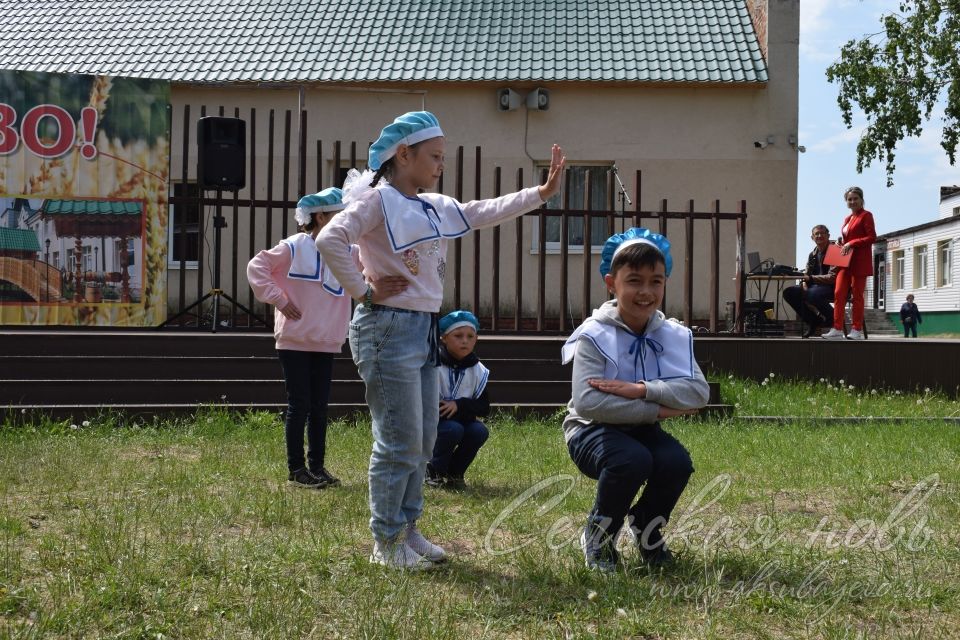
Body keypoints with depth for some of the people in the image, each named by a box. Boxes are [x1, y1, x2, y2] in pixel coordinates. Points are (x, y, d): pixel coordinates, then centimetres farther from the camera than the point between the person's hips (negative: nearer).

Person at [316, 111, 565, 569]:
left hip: (425, 330, 9)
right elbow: (330, 240, -23)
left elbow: (486, 212, 21)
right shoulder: (377, 200, -11)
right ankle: (386, 543, 7)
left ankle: (407, 529, 26)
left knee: (423, 441, 13)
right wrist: (363, 291, -18)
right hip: (389, 329, -9)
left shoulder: (436, 207, 16)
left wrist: (542, 192, 14)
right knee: (400, 443, -5)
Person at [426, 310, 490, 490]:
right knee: (453, 429, -33)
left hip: (460, 421, 4)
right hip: (429, 423, -4)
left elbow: (484, 407, -4)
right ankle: (434, 473, -7)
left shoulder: (478, 371, -2)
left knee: (480, 431, -24)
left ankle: (454, 473, -1)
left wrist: (459, 405, -21)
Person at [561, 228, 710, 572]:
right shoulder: (594, 335, -15)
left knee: (677, 462, -26)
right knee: (632, 460, -34)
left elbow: (698, 392, -18)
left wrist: (640, 390, -31)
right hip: (592, 430, -4)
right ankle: (598, 537, -4)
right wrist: (659, 408, -26)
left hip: (643, 429, 4)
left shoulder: (674, 335, -3)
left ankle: (646, 530, 7)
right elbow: (587, 403, -28)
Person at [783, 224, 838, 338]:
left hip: (831, 287, -8)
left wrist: (811, 278, -23)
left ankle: (833, 319, -12)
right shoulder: (813, 254, 15)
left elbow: (832, 277, -19)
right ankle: (812, 321, 2)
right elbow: (807, 274, 14)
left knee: (812, 294, -38)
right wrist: (804, 283, -10)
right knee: (789, 292, -9)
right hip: (814, 286, 8)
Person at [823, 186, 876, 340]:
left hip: (859, 262, -7)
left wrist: (851, 243, -17)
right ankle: (837, 329, -3)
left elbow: (872, 237, -11)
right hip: (845, 261, 7)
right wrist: (841, 241, 7)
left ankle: (857, 330, 1)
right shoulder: (847, 218, 21)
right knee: (839, 293, -3)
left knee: (857, 295, -4)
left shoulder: (866, 215, -2)